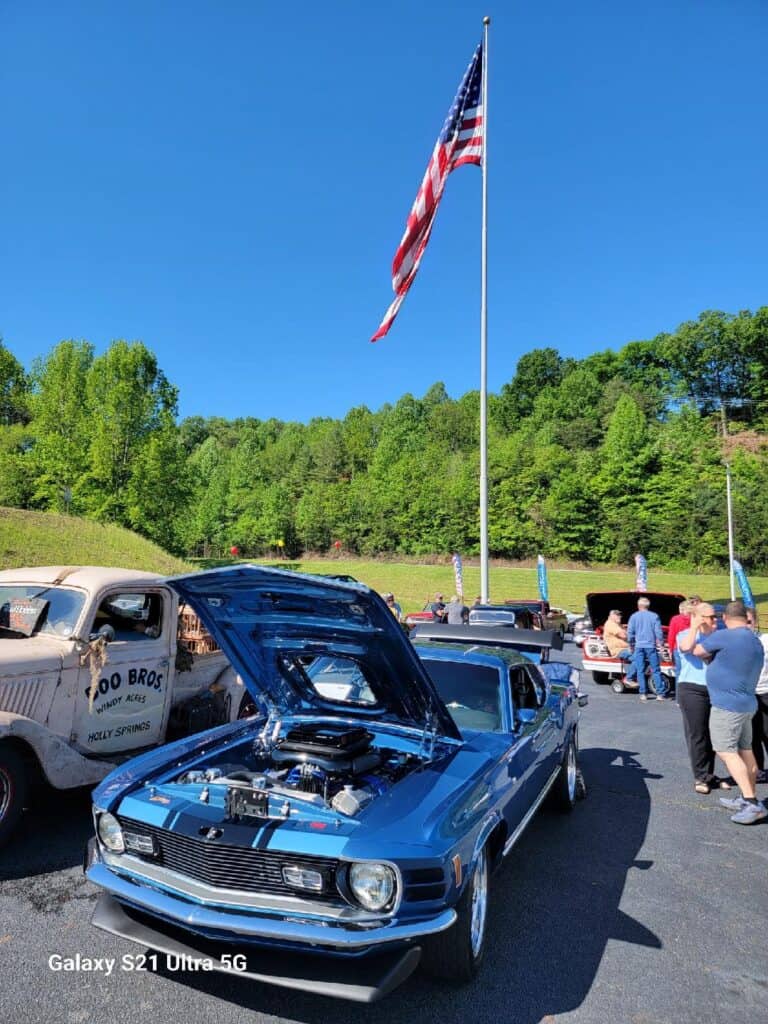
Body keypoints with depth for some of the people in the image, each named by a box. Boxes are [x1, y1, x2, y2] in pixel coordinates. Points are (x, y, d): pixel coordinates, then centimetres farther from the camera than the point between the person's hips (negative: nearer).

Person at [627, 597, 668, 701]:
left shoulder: (634, 616, 2)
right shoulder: (654, 616, 1)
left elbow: (629, 632, 2)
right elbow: (658, 632, -1)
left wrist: (631, 645, 12)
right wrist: (660, 643, 9)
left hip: (639, 646, 0)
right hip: (651, 646, 0)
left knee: (640, 671, 5)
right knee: (656, 671, 4)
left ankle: (643, 694, 5)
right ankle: (660, 694, 1)